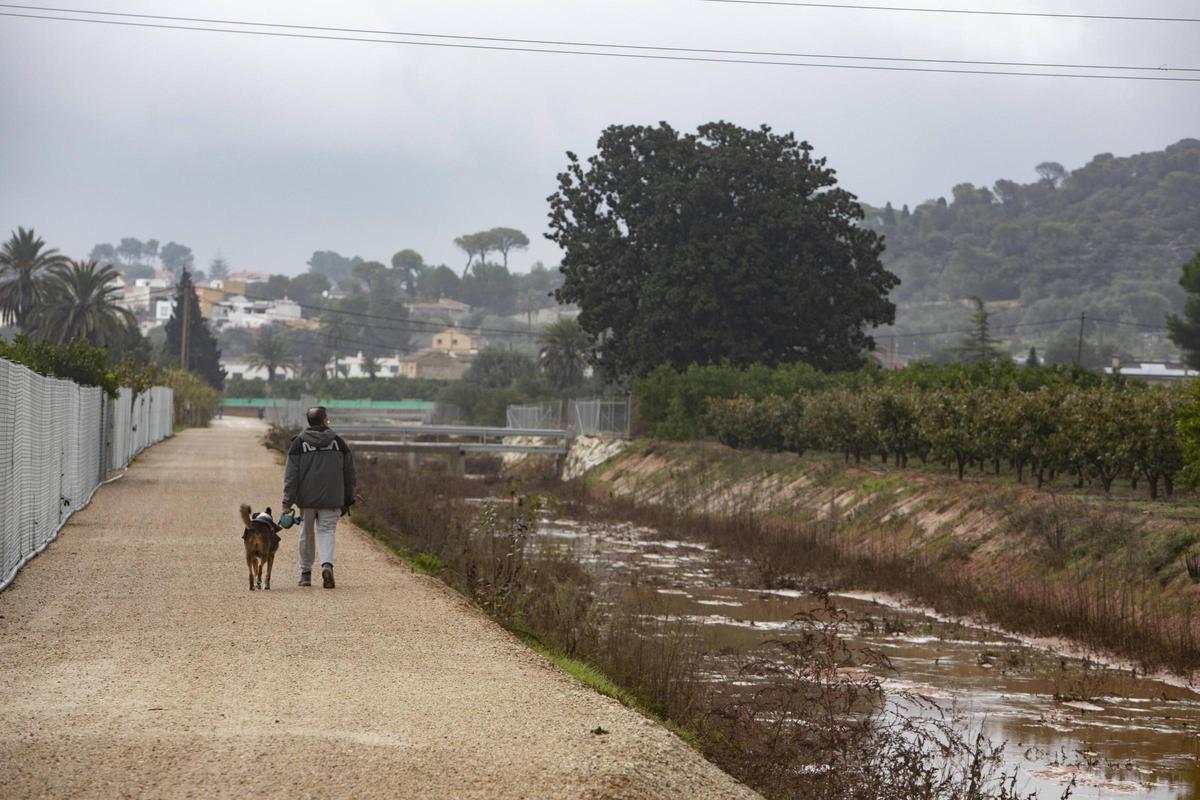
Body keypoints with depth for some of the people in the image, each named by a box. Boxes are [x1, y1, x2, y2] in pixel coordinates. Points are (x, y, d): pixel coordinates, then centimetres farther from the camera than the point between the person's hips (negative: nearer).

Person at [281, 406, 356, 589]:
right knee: (327, 532, 2)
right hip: (331, 499, 0)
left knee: (306, 535, 12)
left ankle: (305, 573, 20)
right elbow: (349, 473, 8)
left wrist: (287, 501, -4)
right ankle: (327, 564, -22)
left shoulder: (299, 443, -1)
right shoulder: (338, 442, 4)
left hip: (307, 498, 0)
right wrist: (348, 500, 16)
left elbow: (291, 474, -5)